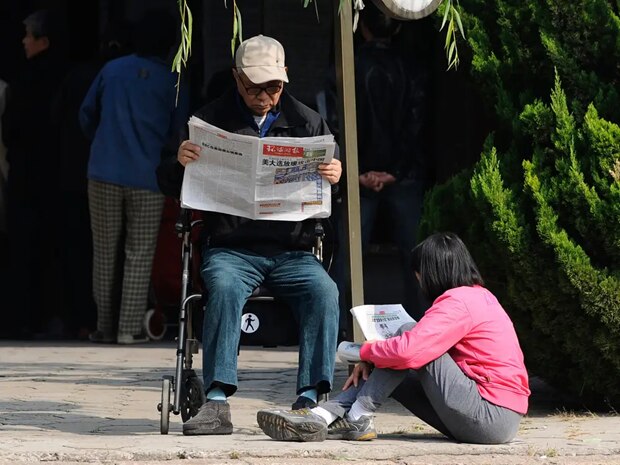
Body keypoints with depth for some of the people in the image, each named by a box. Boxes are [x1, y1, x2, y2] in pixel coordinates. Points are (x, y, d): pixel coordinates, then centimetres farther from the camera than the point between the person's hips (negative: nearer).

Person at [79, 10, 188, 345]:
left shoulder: (112, 69, 4)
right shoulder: (172, 82, -1)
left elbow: (87, 115, 12)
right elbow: (176, 133, 5)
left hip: (104, 174, 2)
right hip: (147, 178, -1)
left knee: (105, 253, 9)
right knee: (139, 255, 3)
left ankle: (105, 326, 8)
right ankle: (129, 327, -4)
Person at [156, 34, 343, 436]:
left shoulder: (307, 123, 12)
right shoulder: (212, 120, 8)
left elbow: (330, 179, 13)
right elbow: (170, 186, 8)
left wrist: (335, 177, -12)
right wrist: (180, 163, -16)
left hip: (292, 251, 2)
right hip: (231, 250, -2)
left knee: (324, 291, -28)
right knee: (224, 288, -33)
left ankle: (310, 397, -27)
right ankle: (217, 402, -35)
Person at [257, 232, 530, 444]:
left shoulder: (457, 303, -15)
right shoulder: (478, 295, 18)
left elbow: (408, 351, -25)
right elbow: (425, 344, 23)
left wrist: (367, 351, -4)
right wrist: (373, 363, 11)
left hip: (491, 418, -10)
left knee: (405, 346, -9)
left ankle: (357, 419, -5)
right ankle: (320, 418, -3)